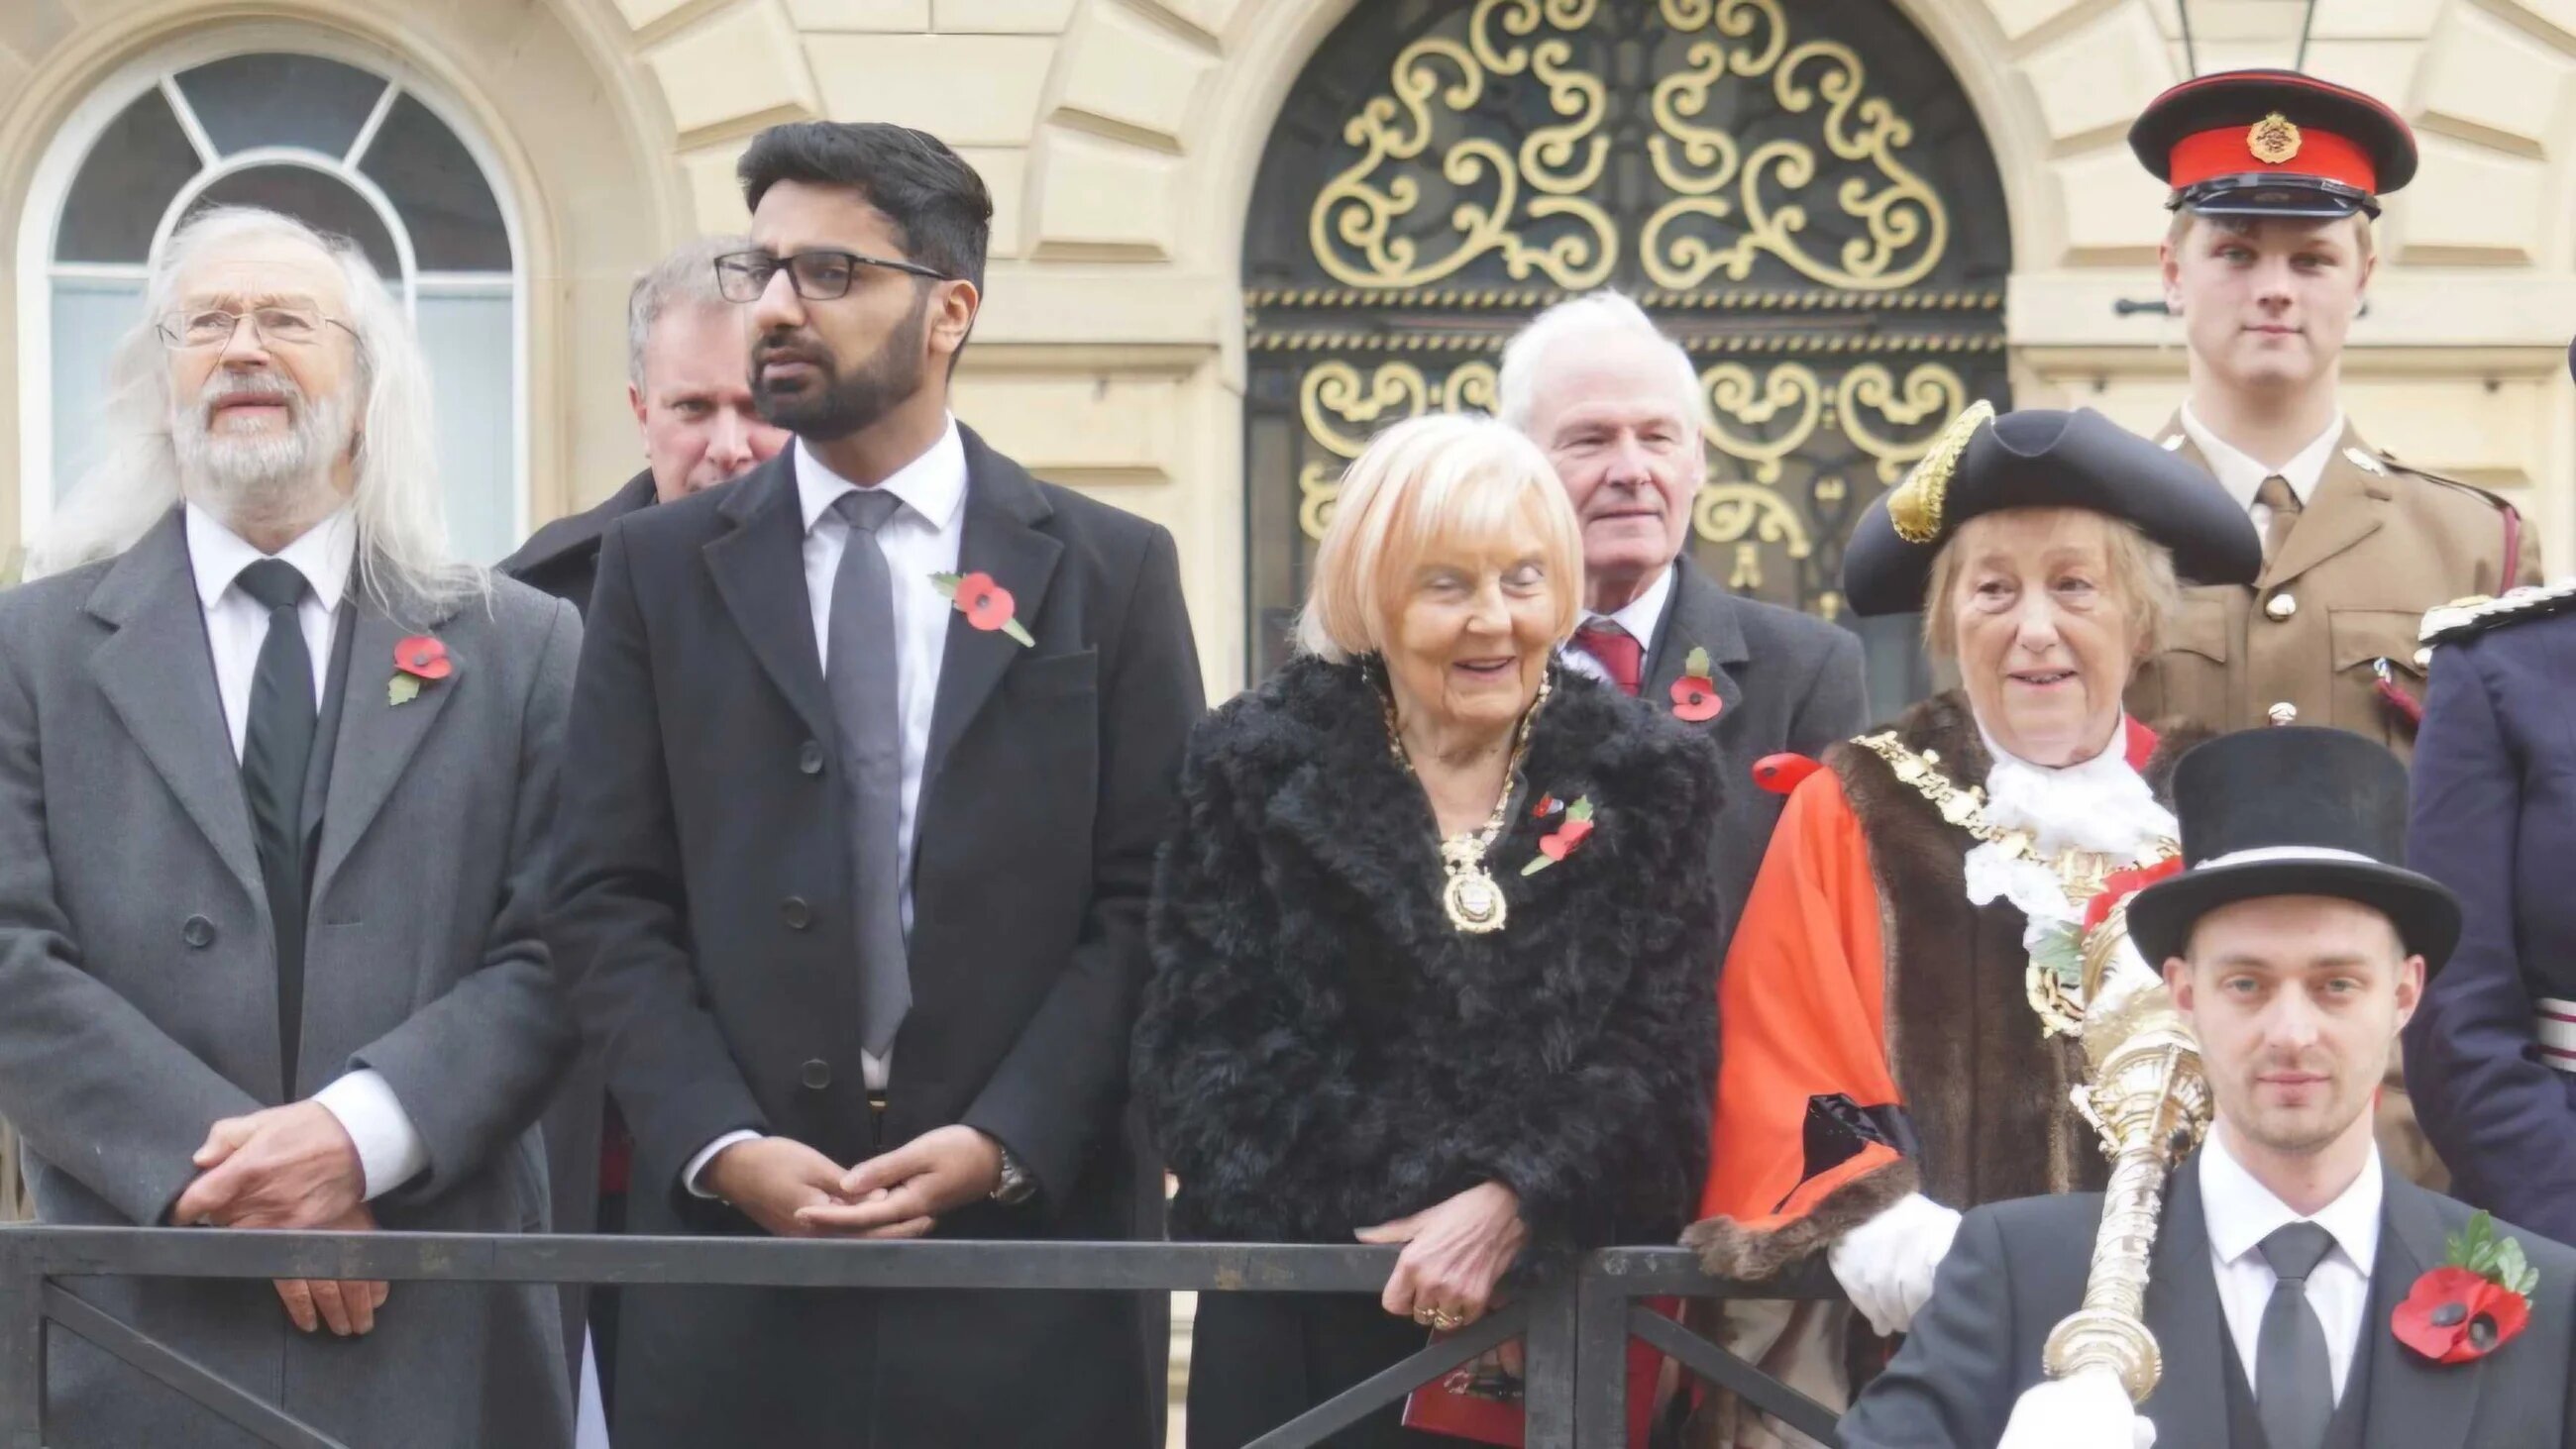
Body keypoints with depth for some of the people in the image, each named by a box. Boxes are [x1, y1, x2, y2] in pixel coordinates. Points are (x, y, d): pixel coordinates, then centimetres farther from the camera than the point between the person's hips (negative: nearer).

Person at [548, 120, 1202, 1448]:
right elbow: (608, 901, 3)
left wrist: (1006, 1143, -10)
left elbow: (1148, 901, 1)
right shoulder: (659, 568, 9)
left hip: (1024, 1241, -1)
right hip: (729, 1241, 1)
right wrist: (722, 1146, -10)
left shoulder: (1112, 573, 6)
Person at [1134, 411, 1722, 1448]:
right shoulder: (1260, 767, 4)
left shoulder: (1645, 782, 6)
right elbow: (1203, 1048, -2)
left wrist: (1509, 1206, -19)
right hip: (1302, 1325, 0)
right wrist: (1383, 1236, -14)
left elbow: (1662, 1060, -3)